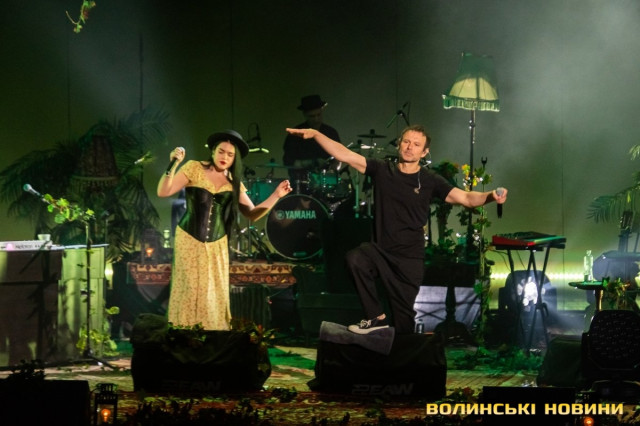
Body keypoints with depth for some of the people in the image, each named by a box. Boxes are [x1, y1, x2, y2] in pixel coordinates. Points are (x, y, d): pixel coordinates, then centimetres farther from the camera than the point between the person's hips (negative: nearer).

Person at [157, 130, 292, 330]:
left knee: (215, 295, 5)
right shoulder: (194, 168, -6)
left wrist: (275, 196, -10)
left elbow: (252, 213, 2)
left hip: (216, 246, 4)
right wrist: (173, 165, -27)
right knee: (190, 290, -2)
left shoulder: (233, 182, 6)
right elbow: (163, 192, -13)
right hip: (189, 240, -4)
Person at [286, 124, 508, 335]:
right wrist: (315, 134, -17)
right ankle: (376, 317, -14)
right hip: (379, 250, 1)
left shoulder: (429, 180, -5)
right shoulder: (382, 169, -1)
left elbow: (466, 198, -14)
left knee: (405, 316, 2)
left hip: (410, 258, -1)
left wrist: (489, 196, -35)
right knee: (355, 258, -30)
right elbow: (344, 155, -5)